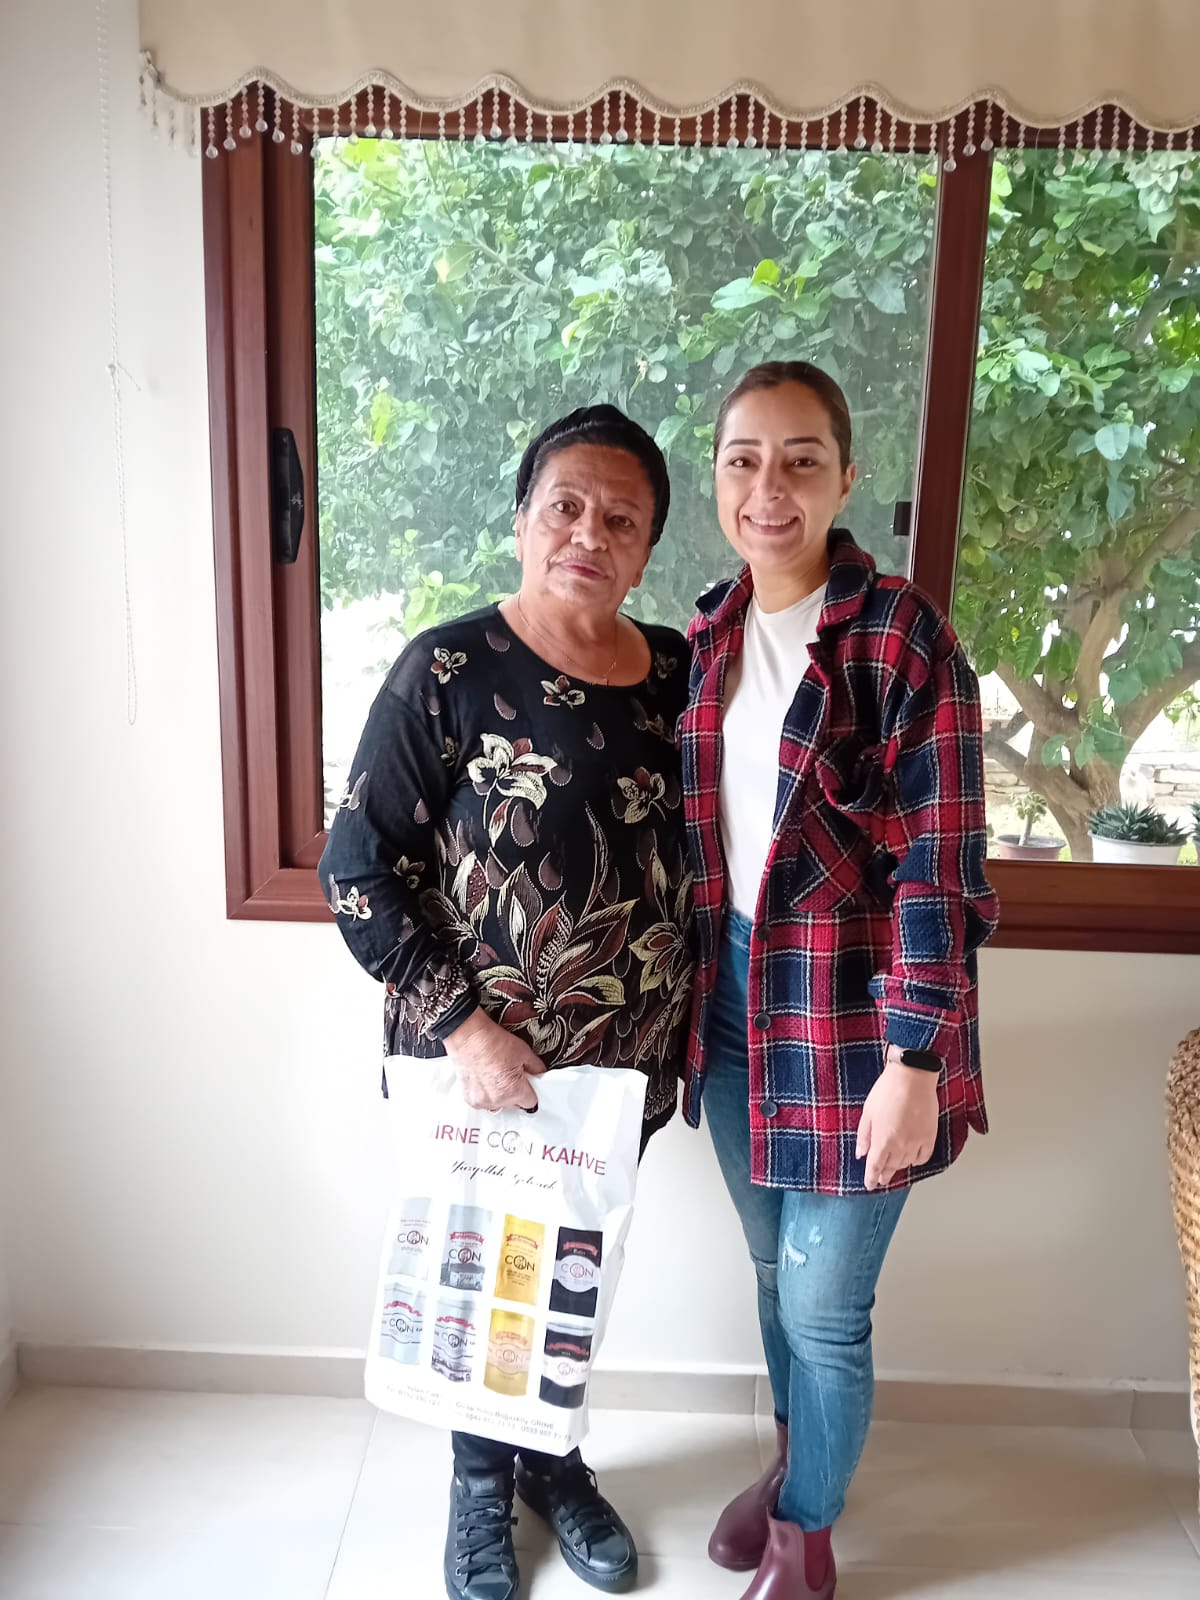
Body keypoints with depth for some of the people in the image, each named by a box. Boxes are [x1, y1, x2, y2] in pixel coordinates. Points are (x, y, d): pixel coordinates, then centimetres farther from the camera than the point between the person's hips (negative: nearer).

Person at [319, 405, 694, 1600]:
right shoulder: (449, 671, -15)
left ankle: (554, 1458, 49)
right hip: (479, 1061, -3)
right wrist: (460, 1023, -19)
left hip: (624, 1060, 4)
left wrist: (680, 1023, 4)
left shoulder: (675, 673, -1)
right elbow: (357, 866, -14)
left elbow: (692, 854, 8)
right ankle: (480, 1482, 44)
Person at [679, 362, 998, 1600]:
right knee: (774, 1268, 23)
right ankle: (793, 1464, 49)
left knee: (824, 1305, 9)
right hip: (734, 1007, 6)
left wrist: (914, 1062, -17)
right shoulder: (709, 637, 4)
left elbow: (938, 867, -15)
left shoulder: (901, 635, -15)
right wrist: (688, 1001, 13)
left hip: (848, 1022, -5)